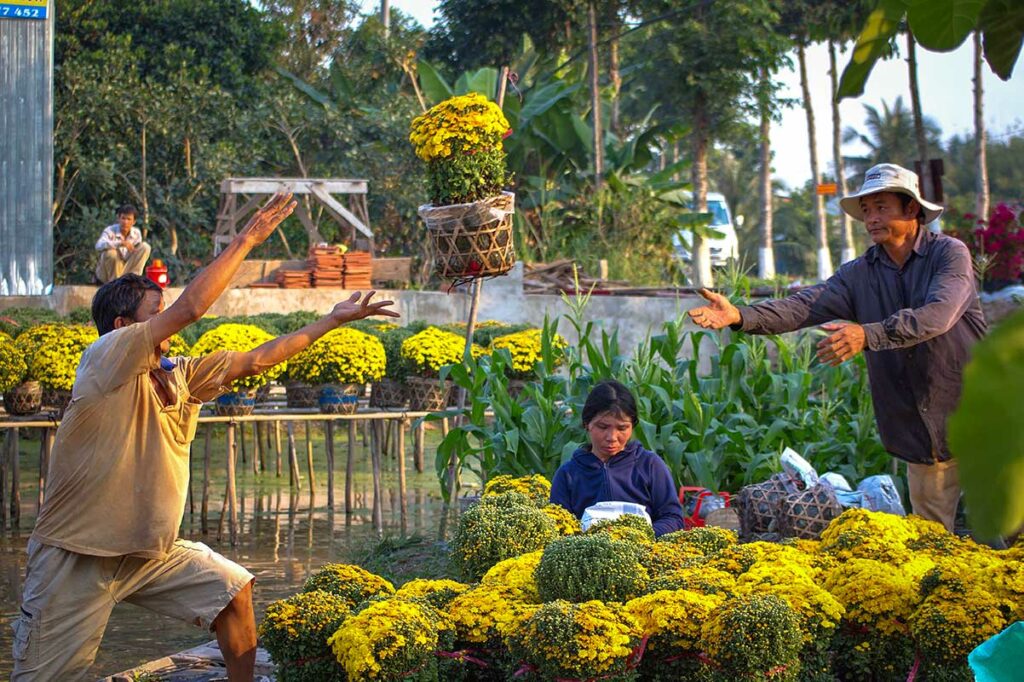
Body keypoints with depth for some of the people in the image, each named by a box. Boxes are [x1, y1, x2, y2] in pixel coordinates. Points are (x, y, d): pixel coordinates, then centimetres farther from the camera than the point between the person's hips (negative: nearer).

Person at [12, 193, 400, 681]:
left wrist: (333, 320, 12)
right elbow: (190, 308, -23)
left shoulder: (179, 377, 8)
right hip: (76, 556, -7)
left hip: (149, 551, 8)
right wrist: (248, 238, -17)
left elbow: (255, 360, 13)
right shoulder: (105, 357, -13)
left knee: (232, 588, 5)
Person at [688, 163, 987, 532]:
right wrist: (740, 315, -25)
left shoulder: (950, 254, -7)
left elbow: (938, 315, -25)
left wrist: (868, 334, -37)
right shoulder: (859, 274, 6)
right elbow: (805, 305, -9)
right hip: (918, 431, 4)